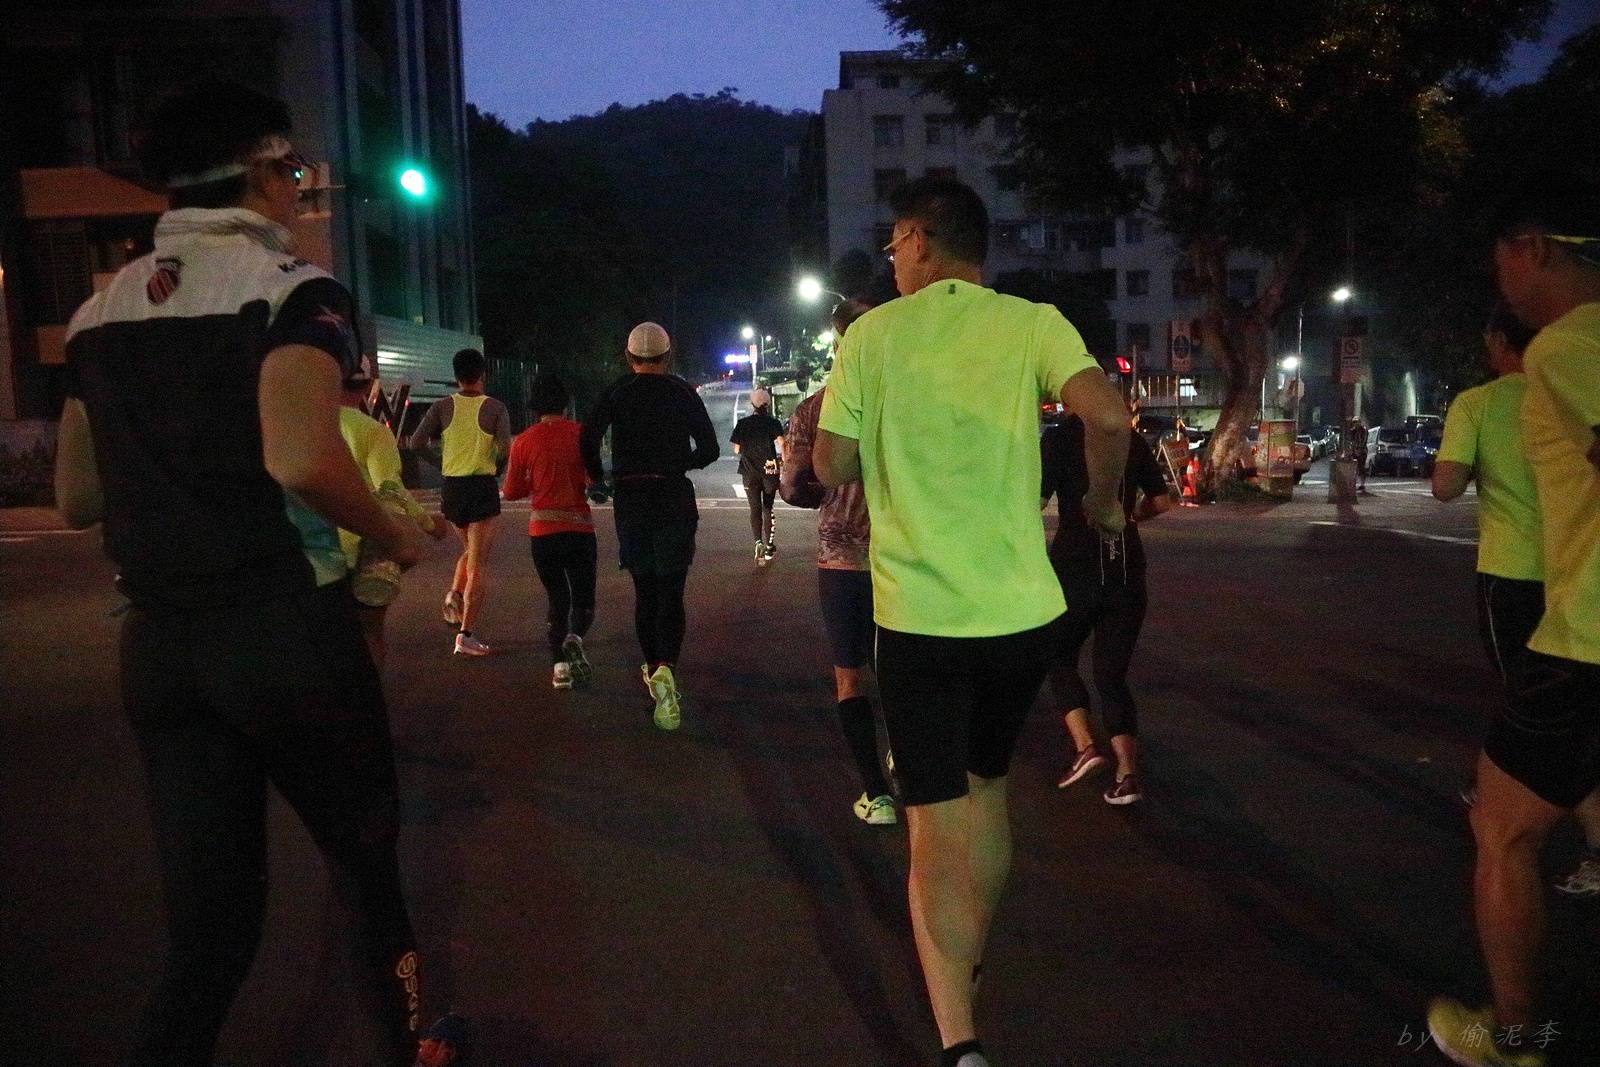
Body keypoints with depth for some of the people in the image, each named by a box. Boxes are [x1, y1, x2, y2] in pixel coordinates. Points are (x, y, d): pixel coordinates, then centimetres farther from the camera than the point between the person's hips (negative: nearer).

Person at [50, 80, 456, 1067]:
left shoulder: (101, 310, 12)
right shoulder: (292, 288, -8)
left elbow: (77, 497, 15)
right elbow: (304, 461, -24)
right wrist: (394, 536, -7)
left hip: (158, 640, 6)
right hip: (285, 625, -5)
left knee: (209, 919, 12)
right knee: (365, 864, 16)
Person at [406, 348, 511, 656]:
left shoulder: (442, 407, 2)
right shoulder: (495, 408, -4)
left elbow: (416, 443, -5)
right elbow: (505, 450, -14)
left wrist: (440, 457, 14)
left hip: (451, 487, 4)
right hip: (482, 486, -3)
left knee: (470, 550, 28)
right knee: (477, 564, -1)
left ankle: (455, 594, 4)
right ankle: (466, 636, -6)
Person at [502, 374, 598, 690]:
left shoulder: (524, 441, 0)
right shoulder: (581, 434, -4)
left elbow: (511, 492, 5)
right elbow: (595, 481, -6)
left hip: (542, 530, 2)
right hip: (578, 527, -1)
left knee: (557, 599, 15)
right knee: (583, 599, 9)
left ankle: (560, 665, 3)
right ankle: (574, 639, -22)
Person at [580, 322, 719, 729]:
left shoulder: (616, 392, 3)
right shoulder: (683, 392, 3)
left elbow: (588, 438, -12)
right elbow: (709, 450, 2)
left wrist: (599, 478, 5)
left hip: (631, 497, 1)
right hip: (675, 499, -1)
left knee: (644, 591, 15)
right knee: (671, 592, -2)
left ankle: (653, 669, 22)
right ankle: (666, 669, -26)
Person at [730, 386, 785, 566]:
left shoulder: (742, 424, 0)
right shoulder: (773, 423, -3)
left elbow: (736, 450, 3)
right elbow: (782, 444, -16)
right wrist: (783, 459, -1)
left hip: (750, 473, 0)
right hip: (770, 471, 0)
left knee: (755, 509, 0)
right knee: (767, 509, 13)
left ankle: (759, 542, -22)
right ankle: (768, 546, 18)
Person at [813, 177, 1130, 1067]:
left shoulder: (873, 334, 0)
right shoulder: (1030, 323, -1)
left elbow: (833, 469, 2)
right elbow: (1108, 415, -16)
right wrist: (1103, 501, 2)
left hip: (919, 618, -2)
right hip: (1021, 613, 2)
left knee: (937, 824, 4)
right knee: (987, 786, 24)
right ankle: (969, 966, 42)